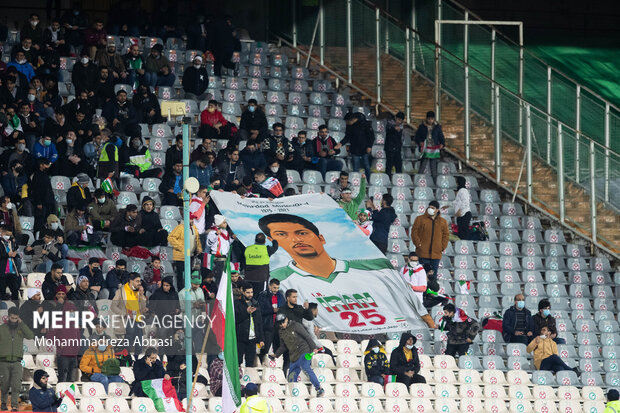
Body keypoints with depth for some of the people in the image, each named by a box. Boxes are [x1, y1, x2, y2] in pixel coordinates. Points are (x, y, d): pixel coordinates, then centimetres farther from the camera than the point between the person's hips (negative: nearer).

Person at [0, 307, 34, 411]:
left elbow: (30, 336, -7)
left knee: (16, 385, -11)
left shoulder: (20, 329, 10)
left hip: (16, 363, 1)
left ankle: (14, 406, -13)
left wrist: (21, 323, -8)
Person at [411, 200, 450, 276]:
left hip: (436, 254, 2)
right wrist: (418, 244, -8)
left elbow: (446, 235, 14)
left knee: (434, 272, 4)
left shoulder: (443, 221, 9)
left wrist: (443, 247, 3)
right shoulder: (420, 219, 2)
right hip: (423, 253, -2)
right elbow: (414, 232, 2)